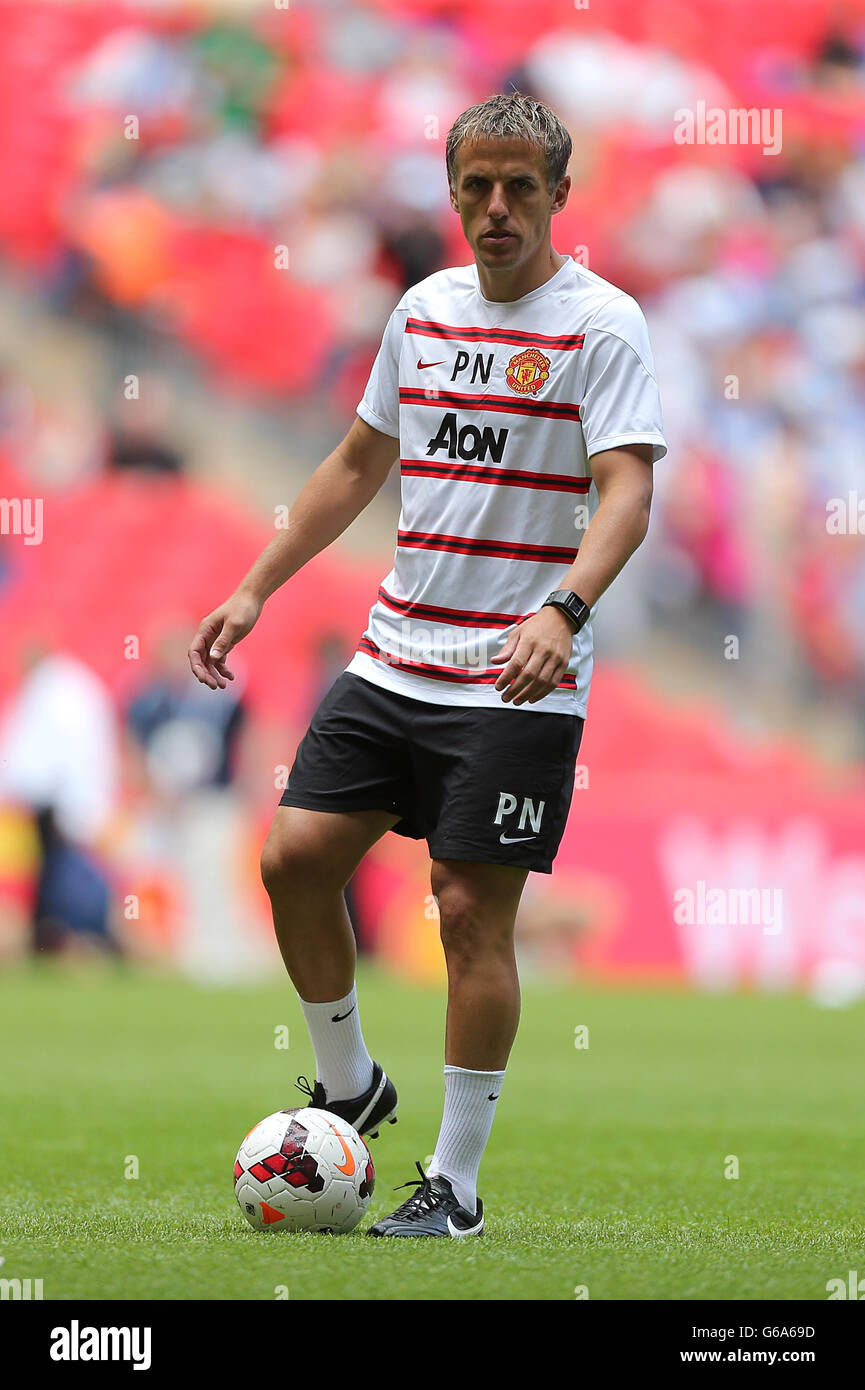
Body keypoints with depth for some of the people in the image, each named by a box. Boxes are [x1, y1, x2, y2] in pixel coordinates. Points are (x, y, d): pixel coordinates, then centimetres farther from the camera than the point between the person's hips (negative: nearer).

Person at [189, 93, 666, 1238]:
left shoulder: (601, 324, -8)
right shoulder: (424, 307, 11)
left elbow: (626, 490, -19)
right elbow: (360, 463, 22)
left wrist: (562, 609, -36)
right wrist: (256, 590, 18)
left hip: (516, 683, -6)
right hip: (392, 659, 6)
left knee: (472, 914, -6)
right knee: (295, 856, 0)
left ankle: (455, 1185, 4)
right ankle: (349, 1088, 22)